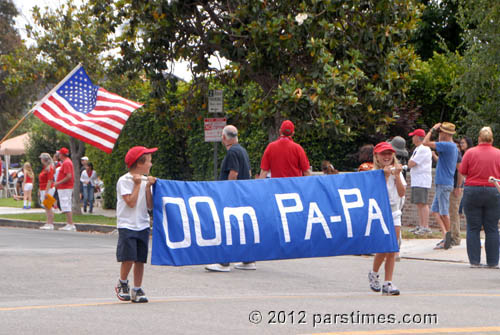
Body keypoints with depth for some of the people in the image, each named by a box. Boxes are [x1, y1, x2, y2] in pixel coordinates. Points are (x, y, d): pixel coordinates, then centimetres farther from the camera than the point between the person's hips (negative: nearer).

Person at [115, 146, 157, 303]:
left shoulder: (145, 180, 11)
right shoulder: (124, 181, -7)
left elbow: (150, 206, 4)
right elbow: (131, 202, -17)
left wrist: (148, 187, -6)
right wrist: (137, 185, -12)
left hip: (143, 225, 6)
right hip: (127, 225, -6)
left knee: (140, 259, 3)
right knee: (129, 258, -13)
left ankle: (137, 290, 11)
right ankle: (122, 283, 11)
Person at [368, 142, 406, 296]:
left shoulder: (397, 171, 7)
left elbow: (402, 193, -3)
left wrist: (397, 176, -14)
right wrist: (386, 176, -23)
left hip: (394, 212, 4)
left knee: (392, 250, -1)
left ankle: (388, 283, 1)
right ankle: (374, 274, 17)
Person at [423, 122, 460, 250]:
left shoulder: (447, 145, -17)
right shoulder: (454, 147, 14)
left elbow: (426, 143, -17)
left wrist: (432, 129, -7)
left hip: (444, 184, -9)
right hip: (441, 183, 9)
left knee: (444, 212, -4)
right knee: (435, 210, 11)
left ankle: (447, 239, 0)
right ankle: (446, 235, 9)